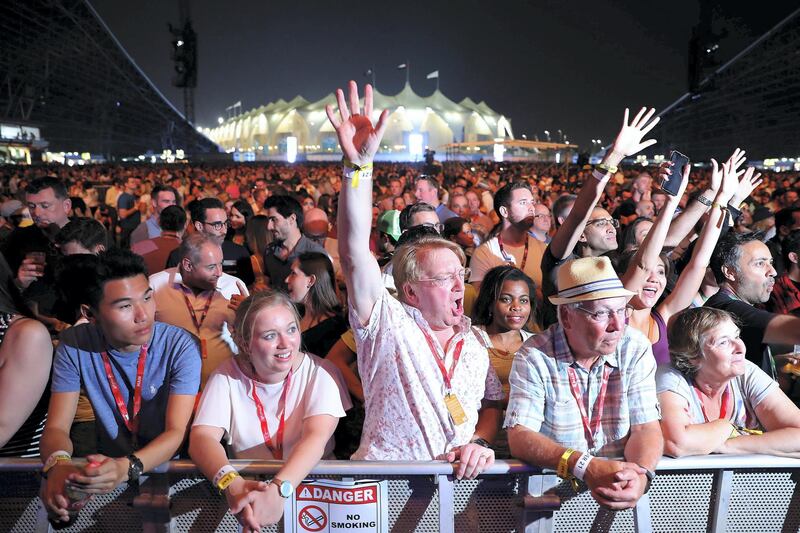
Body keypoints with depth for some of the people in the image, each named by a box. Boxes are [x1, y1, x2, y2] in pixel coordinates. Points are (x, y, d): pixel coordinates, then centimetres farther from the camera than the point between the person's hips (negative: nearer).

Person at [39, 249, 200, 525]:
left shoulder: (180, 346, -16)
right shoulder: (74, 346, -8)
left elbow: (176, 432, -19)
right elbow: (56, 427, -8)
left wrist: (126, 468, -38)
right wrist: (58, 464, -32)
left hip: (168, 468, -3)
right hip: (106, 466, 3)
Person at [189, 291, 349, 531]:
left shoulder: (320, 373, -8)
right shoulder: (227, 377, -4)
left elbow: (316, 438, -20)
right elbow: (202, 437, -14)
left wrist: (279, 489, -38)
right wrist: (231, 482, -34)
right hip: (247, 486, 2)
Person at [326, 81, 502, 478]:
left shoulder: (475, 343, 14)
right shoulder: (386, 324, -2)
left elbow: (491, 405, 21)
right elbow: (353, 252, -14)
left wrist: (480, 442, -2)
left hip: (459, 483, 4)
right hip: (383, 483, -4)